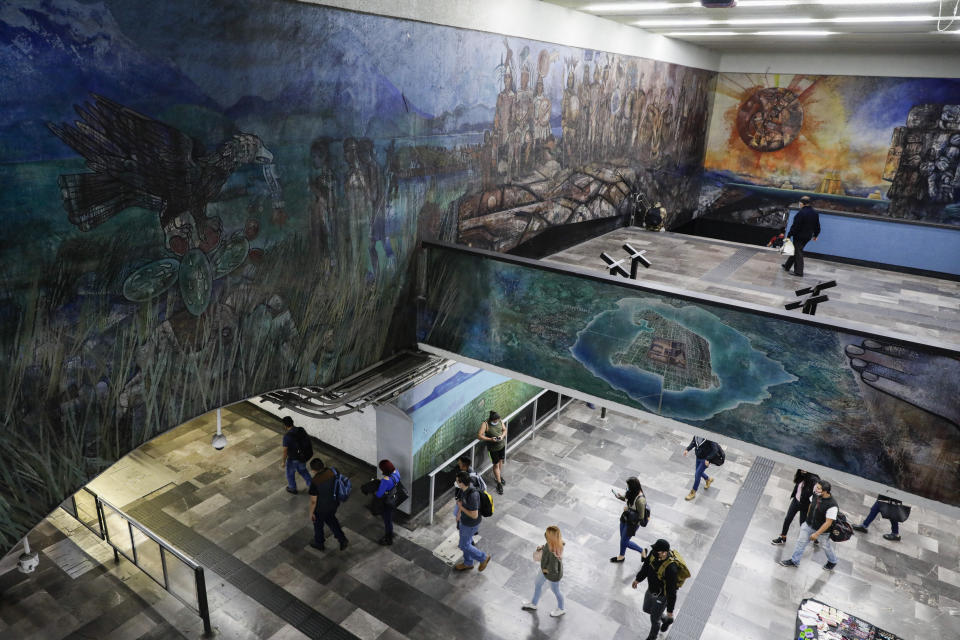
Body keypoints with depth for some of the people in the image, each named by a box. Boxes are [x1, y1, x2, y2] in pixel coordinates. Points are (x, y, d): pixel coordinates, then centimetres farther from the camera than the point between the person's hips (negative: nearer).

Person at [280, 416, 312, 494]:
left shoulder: (287, 436, -28)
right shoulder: (301, 430, -11)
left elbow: (285, 450, -23)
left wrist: (283, 462, -9)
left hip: (293, 459, -5)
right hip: (303, 456, 5)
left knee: (290, 473, 23)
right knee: (302, 470, 31)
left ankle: (292, 488, 43)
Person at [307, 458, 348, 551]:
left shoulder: (315, 482, -34)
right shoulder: (331, 472, -18)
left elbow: (313, 501, -23)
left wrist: (311, 513, -5)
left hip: (321, 509, -5)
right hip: (334, 503, 5)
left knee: (318, 525, 24)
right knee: (331, 519, 31)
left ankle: (319, 543, 48)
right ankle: (342, 539, 32)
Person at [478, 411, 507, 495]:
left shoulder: (501, 421, -9)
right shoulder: (485, 424, -23)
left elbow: (505, 430, 4)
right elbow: (479, 435, -24)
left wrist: (502, 436, -17)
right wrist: (490, 439, -30)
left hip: (502, 445, 5)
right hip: (493, 448, -5)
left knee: (500, 461, 22)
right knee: (496, 464, 3)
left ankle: (499, 476, 45)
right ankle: (499, 483, 14)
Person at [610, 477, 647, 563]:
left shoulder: (640, 500, -38)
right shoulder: (632, 492, -15)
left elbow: (640, 516, -27)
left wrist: (628, 510, -25)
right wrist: (621, 497, -10)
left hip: (633, 522, -7)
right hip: (625, 518, 7)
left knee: (624, 541, 13)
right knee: (623, 539, 25)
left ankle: (642, 551, 36)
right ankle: (621, 556, 49)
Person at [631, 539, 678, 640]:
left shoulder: (670, 568, -43)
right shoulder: (654, 553, -23)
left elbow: (672, 591, -29)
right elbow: (647, 565, 0)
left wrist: (670, 610, -17)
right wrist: (638, 579, 13)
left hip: (662, 596, -6)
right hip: (651, 589, 7)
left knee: (654, 619, 17)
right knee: (647, 609, 28)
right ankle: (666, 620, 55)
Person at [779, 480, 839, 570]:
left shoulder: (832, 505, -34)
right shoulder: (816, 495, -16)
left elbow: (828, 523, -28)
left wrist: (816, 534, -23)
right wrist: (808, 518, 18)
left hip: (823, 530, -5)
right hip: (809, 525, 5)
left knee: (826, 547, 19)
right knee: (801, 541, 11)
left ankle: (832, 562, 50)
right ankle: (794, 561, 28)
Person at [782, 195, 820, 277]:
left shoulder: (801, 213, -21)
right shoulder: (814, 213, 6)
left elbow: (795, 226, -21)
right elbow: (817, 226, 14)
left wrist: (789, 236, -14)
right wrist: (815, 235, 27)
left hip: (799, 236, -8)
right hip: (808, 237, 8)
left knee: (798, 252, 0)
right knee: (795, 251, 20)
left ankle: (799, 272, 2)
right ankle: (787, 266, 31)